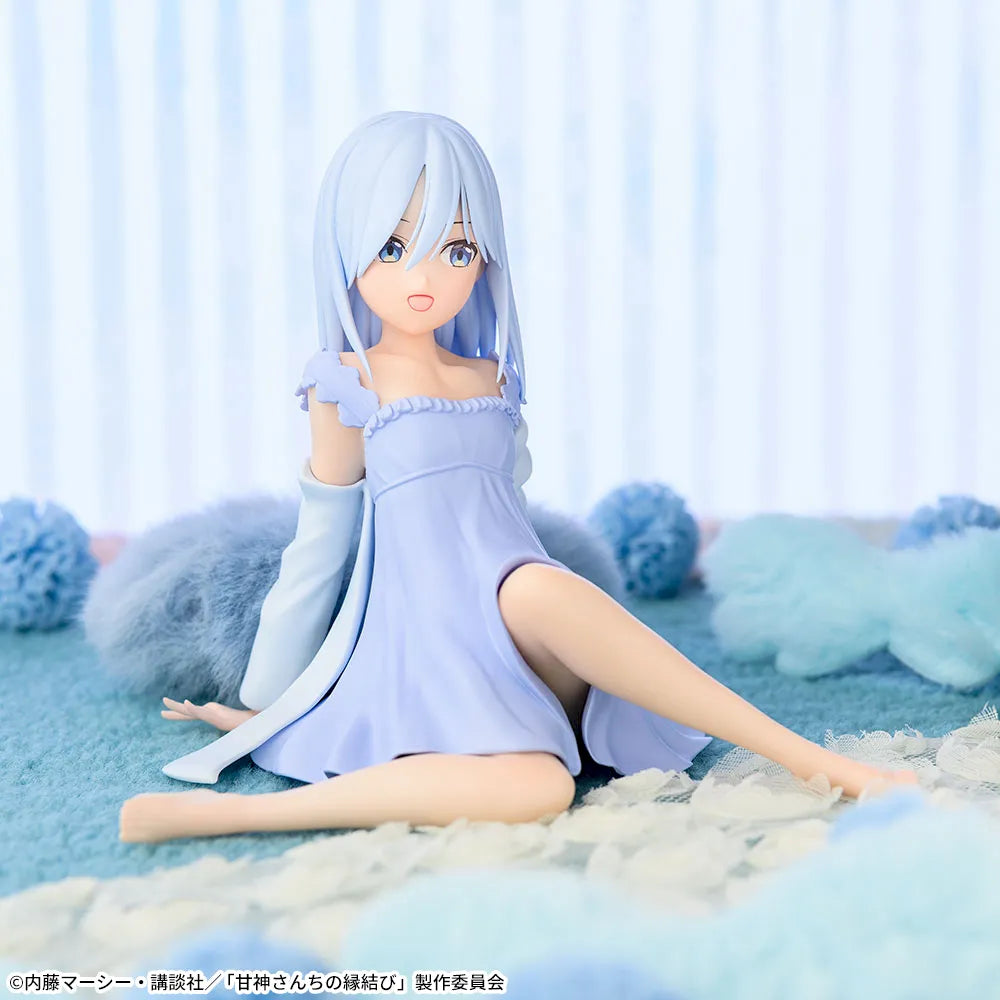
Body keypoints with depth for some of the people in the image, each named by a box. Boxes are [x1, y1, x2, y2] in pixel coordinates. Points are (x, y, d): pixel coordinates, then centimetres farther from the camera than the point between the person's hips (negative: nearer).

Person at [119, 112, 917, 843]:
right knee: (536, 789, -39)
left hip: (531, 650, 4)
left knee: (537, 588, -37)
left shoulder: (493, 381, 15)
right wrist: (259, 703, 11)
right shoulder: (348, 388, 2)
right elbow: (317, 551, 7)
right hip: (432, 652, -4)